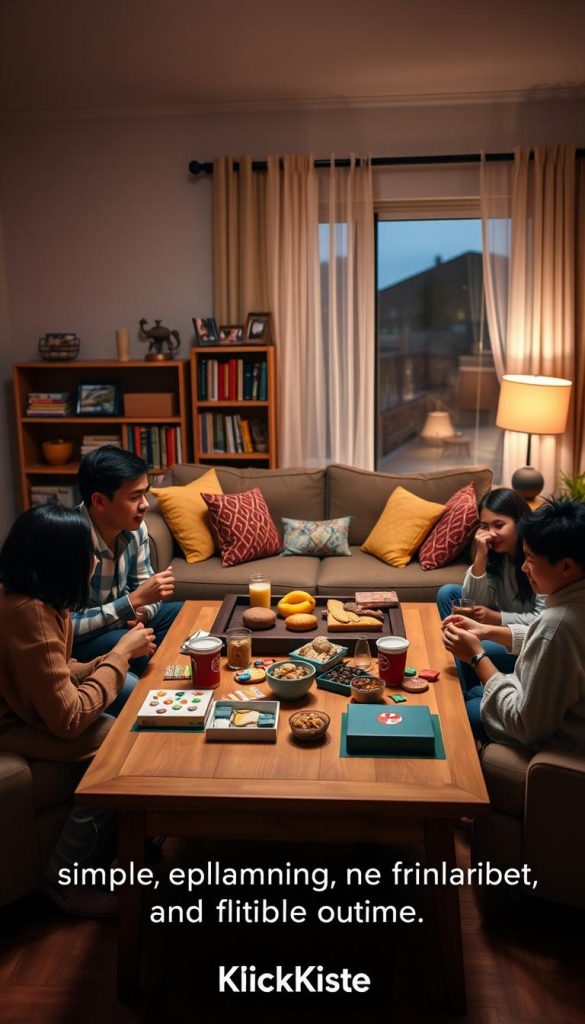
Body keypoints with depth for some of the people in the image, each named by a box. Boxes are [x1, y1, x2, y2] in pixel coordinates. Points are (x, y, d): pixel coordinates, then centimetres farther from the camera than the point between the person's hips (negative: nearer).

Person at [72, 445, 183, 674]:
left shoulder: (134, 527, -9)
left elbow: (142, 586, 4)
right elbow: (69, 628, -30)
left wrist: (144, 610, -20)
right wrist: (135, 600, -32)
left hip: (119, 620, 7)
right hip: (76, 641, -7)